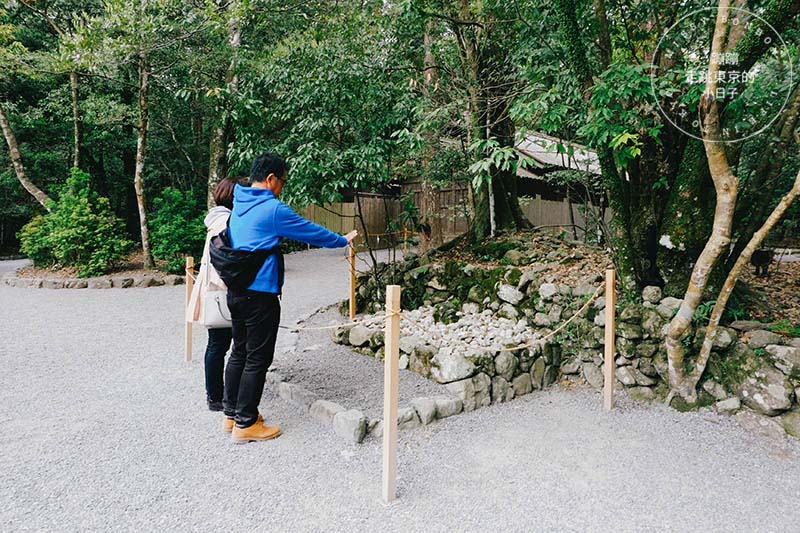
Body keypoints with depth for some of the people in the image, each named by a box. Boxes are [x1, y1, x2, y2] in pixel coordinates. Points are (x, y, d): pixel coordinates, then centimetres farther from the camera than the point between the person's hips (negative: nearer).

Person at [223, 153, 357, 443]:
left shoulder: (238, 205, 12)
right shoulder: (273, 209, -14)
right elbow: (311, 231, -5)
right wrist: (343, 240, 10)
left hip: (235, 291, 9)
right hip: (260, 294, -9)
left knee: (239, 352, 17)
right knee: (257, 359, 0)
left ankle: (231, 414, 27)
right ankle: (245, 424, 8)